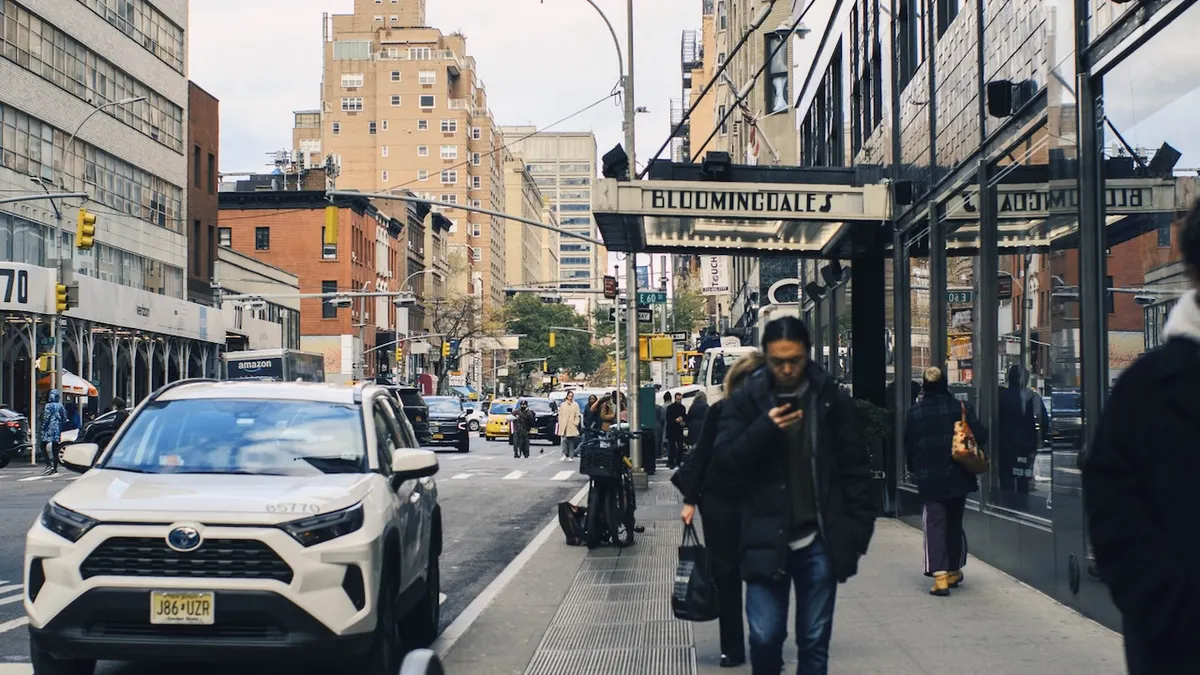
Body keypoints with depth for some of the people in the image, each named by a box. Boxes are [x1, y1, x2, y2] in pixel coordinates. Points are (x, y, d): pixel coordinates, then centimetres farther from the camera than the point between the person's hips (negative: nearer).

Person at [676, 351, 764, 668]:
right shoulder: (719, 412, -4)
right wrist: (690, 500, -1)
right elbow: (700, 455, 1)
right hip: (719, 503, 1)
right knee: (726, 575, 6)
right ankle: (732, 648, 14)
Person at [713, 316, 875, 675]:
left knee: (815, 641, 6)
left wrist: (857, 530, -2)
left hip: (819, 541, 1)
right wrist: (765, 429, -19)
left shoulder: (833, 399, 2)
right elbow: (723, 463, -6)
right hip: (765, 539, -1)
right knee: (765, 637, -3)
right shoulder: (744, 401, 0)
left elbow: (855, 467, 4)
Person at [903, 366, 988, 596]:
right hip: (958, 476, 1)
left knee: (934, 523, -3)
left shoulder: (914, 413, -3)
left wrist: (914, 470, 17)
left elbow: (909, 446, 2)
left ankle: (940, 575, -17)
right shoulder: (961, 408, -5)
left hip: (929, 479, -1)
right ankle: (954, 571, 27)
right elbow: (981, 436, -8)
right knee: (955, 523, 17)